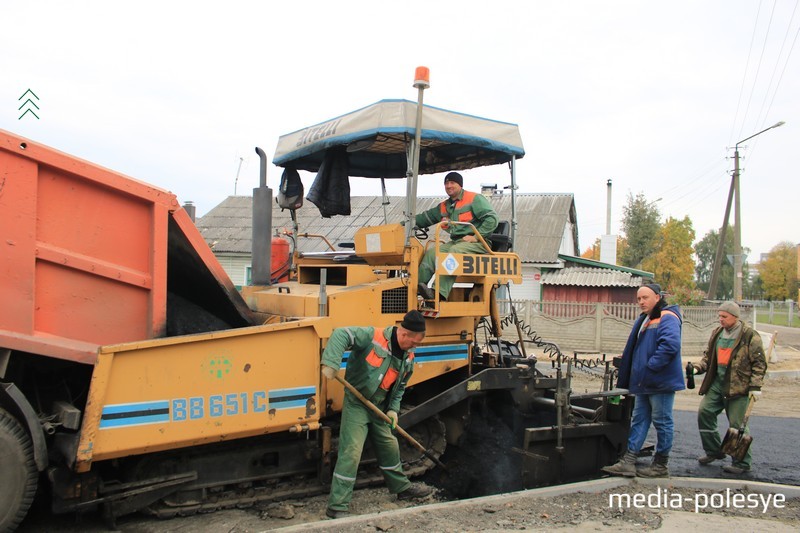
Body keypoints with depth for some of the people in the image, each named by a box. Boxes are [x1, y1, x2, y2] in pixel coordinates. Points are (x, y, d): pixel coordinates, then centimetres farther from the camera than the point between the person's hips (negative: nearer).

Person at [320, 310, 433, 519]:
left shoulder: (408, 358, 3)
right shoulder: (373, 337, -20)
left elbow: (400, 387, 15)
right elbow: (340, 335, -26)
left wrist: (393, 409, 3)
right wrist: (331, 363, -37)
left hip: (379, 408, 7)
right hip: (356, 404, -7)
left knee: (389, 448, 21)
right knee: (351, 452, -12)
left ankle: (402, 487, 42)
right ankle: (337, 506, -4)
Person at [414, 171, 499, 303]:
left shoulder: (474, 199, -1)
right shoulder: (444, 207, 21)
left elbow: (492, 218, -10)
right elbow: (426, 217, 21)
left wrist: (476, 237, -16)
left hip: (478, 243, -7)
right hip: (455, 242, 7)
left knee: (455, 251, -34)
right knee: (432, 251, -16)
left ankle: (441, 293, -45)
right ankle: (418, 284, -29)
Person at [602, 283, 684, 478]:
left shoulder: (667, 318, -13)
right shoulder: (643, 320, 16)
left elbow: (670, 345, -29)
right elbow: (633, 349, 24)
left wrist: (651, 366, -24)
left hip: (661, 382, -10)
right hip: (644, 382, 10)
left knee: (662, 422, 3)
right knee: (639, 420, 9)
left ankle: (661, 465, 13)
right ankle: (628, 462, 11)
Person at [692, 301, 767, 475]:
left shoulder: (750, 336, -9)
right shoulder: (717, 333, 10)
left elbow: (759, 363, -7)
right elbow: (708, 356, 19)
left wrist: (755, 386, -13)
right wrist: (697, 368, 1)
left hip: (738, 387, -6)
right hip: (716, 384, 7)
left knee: (737, 424, -3)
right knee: (704, 412, 1)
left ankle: (742, 463, 11)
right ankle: (714, 451, 18)